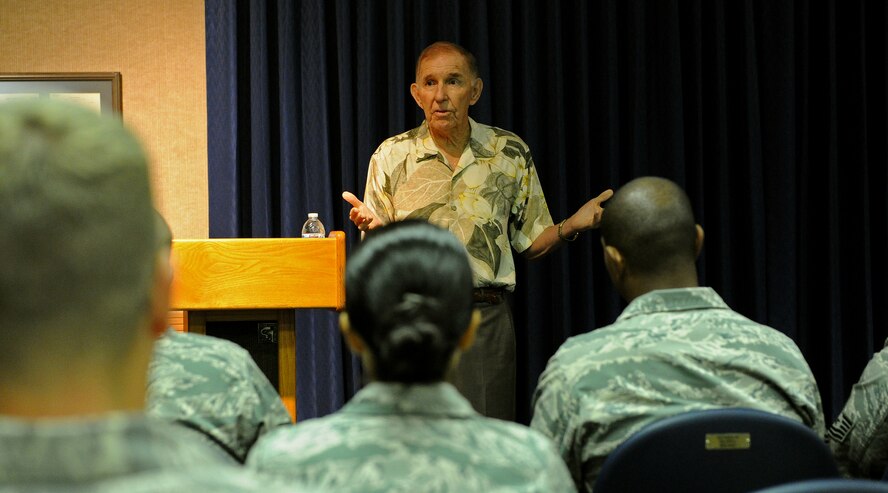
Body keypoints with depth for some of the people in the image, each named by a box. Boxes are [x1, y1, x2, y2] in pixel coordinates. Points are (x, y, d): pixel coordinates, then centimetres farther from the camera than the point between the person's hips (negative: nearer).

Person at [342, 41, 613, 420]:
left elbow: (530, 242, 11)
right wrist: (373, 228, -14)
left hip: (486, 318, 0)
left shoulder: (510, 153, 6)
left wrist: (570, 227, -8)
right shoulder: (391, 157, 5)